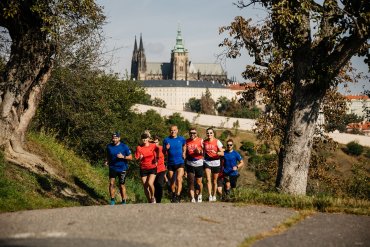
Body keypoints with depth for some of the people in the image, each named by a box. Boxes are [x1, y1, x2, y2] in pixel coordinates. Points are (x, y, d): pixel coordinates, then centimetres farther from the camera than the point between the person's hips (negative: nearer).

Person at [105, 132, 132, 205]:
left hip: (122, 168, -2)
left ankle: (124, 201, 15)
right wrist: (107, 161, -6)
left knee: (122, 185, 4)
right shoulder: (109, 146, 1)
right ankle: (112, 200, -2)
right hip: (112, 168, 2)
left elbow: (130, 157, -5)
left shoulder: (124, 146, -8)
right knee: (111, 183, -10)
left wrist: (123, 157, -21)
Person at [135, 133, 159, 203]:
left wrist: (156, 160, 3)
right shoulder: (139, 148, 0)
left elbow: (157, 152, 16)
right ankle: (149, 201, 17)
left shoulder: (153, 146, -2)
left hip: (152, 168, -2)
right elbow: (136, 158, -1)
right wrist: (140, 158, -22)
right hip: (143, 169, 2)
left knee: (150, 183, -21)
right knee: (145, 186, 2)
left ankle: (153, 197, 4)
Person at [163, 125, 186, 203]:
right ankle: (173, 195, 30)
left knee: (179, 179, -18)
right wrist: (166, 149, -17)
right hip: (170, 163, 2)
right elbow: (164, 153, 4)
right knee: (172, 181, 11)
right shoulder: (166, 140, 0)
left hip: (180, 162, -2)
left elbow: (184, 146, 23)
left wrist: (184, 153, 6)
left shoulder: (181, 139, 1)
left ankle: (178, 196, -20)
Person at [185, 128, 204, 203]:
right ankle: (192, 198, -4)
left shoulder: (200, 141, -1)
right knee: (190, 182, -5)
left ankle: (199, 195, 29)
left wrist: (199, 151, -23)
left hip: (198, 163, -2)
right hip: (190, 164, 2)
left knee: (199, 182, 4)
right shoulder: (186, 141, 8)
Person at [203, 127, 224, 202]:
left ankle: (214, 196, 24)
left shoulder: (217, 142, -6)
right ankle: (210, 196, -20)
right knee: (208, 179, -16)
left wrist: (216, 152, -28)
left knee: (214, 181, 8)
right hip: (207, 162, 1)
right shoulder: (204, 142, 3)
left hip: (216, 163, -1)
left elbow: (222, 153, -11)